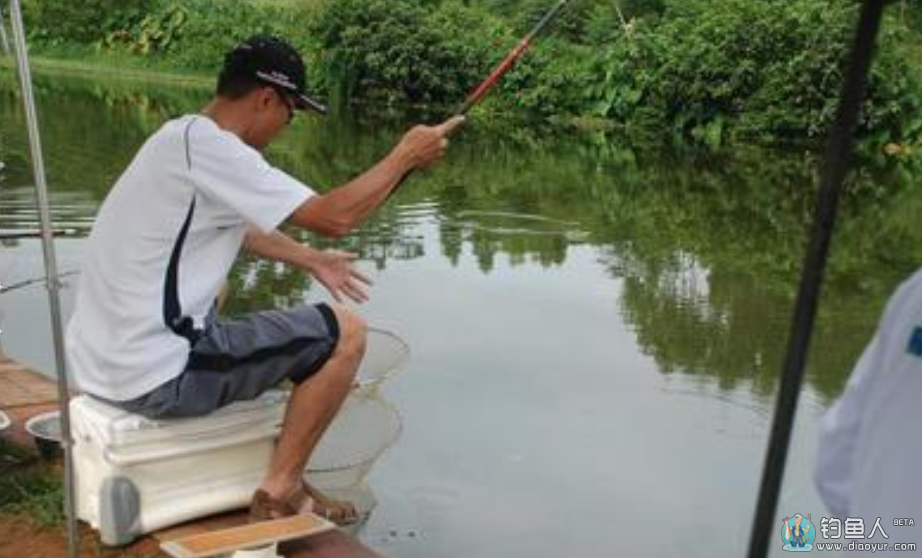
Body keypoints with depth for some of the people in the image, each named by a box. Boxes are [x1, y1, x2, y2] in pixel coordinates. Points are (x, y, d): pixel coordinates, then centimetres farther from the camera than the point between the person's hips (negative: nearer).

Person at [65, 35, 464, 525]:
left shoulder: (179, 137, 11)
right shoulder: (206, 144, -18)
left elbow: (241, 226, 28)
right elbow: (333, 216, -19)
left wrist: (311, 260, 30)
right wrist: (406, 154, -8)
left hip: (101, 364, 10)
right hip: (155, 378, -10)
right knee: (344, 332, -4)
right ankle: (279, 494, 4)